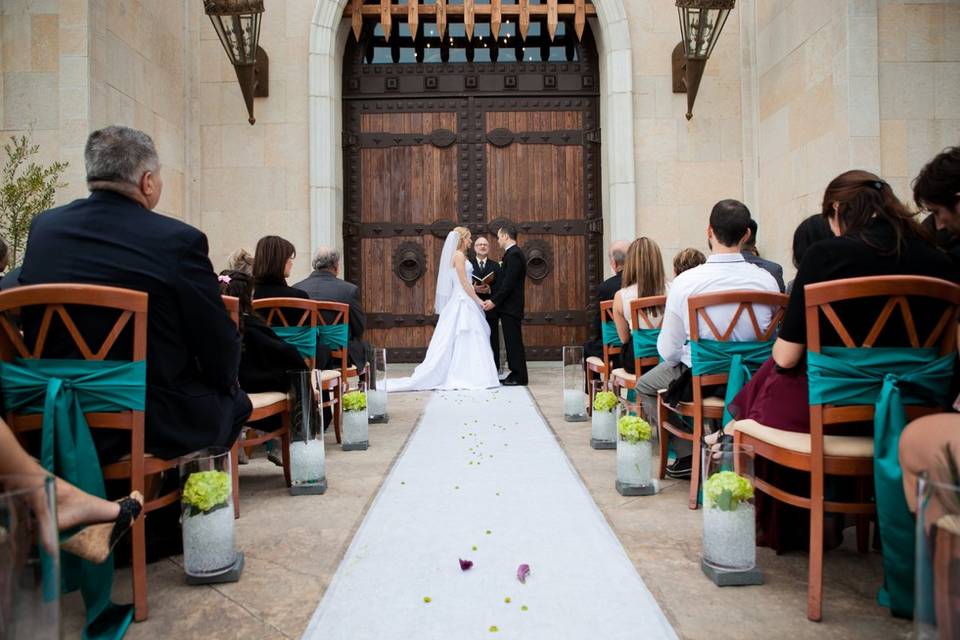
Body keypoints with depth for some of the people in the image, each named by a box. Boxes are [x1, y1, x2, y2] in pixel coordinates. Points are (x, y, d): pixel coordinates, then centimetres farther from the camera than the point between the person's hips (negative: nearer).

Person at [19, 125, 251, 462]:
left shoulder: (43, 228, 0)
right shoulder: (179, 240, -19)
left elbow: (29, 326, 11)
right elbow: (221, 345, -13)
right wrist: (226, 383, 9)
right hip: (156, 423, -6)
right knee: (235, 401, 23)